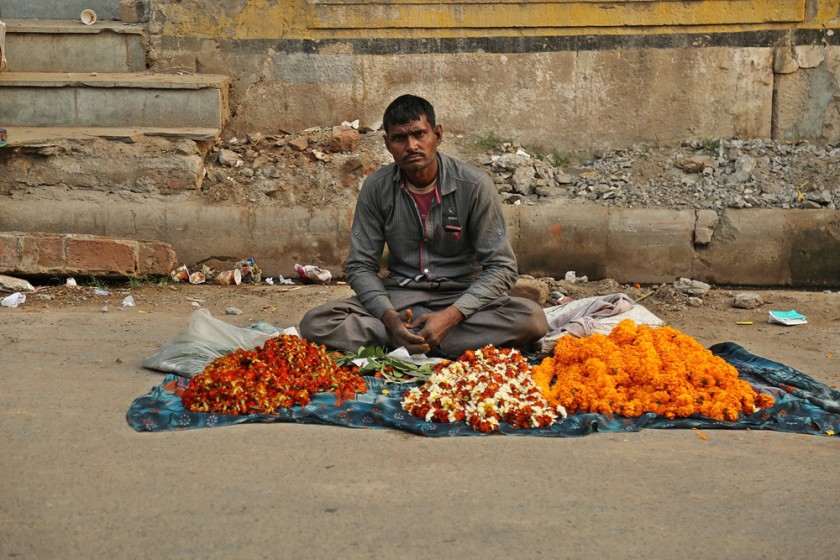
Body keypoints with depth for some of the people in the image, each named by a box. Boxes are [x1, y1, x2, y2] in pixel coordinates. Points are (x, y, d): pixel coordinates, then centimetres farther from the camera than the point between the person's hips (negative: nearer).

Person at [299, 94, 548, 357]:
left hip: (462, 297, -1)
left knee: (533, 318, -31)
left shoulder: (474, 184, -10)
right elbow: (360, 266, -1)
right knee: (314, 323, -23)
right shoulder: (376, 187, -3)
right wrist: (389, 316, -22)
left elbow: (501, 266, -10)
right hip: (400, 298, 2)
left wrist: (451, 316, -25)